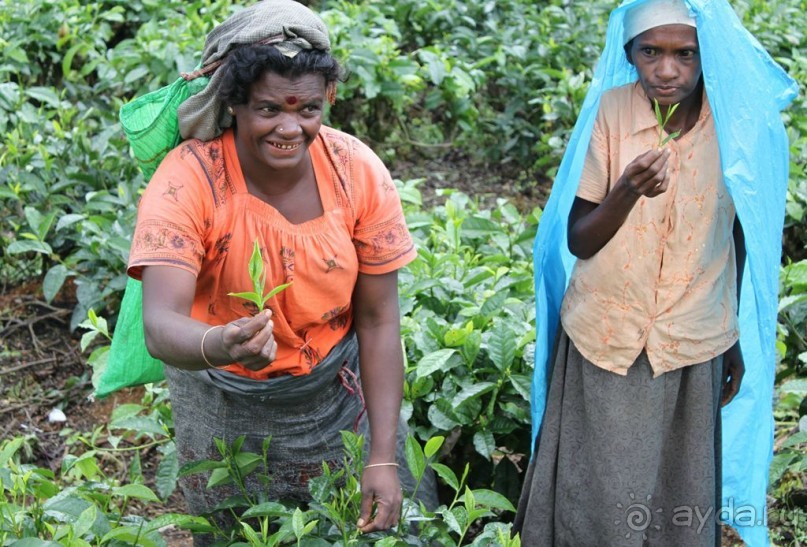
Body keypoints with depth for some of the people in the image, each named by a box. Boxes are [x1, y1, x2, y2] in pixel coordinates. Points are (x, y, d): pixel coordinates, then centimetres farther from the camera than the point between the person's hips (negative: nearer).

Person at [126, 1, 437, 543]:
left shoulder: (358, 172, -18)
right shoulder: (188, 182, -25)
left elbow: (379, 320, -12)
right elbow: (161, 324, -34)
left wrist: (384, 457, -15)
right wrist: (219, 346, -58)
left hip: (338, 389, 2)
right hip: (227, 407, -1)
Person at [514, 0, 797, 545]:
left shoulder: (737, 120, -7)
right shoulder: (611, 111, -12)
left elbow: (736, 231, 7)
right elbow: (578, 241, -10)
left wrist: (735, 337, 14)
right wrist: (628, 191, -30)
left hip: (693, 347, 1)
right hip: (604, 337, -1)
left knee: (679, 500, 11)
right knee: (594, 498, 8)